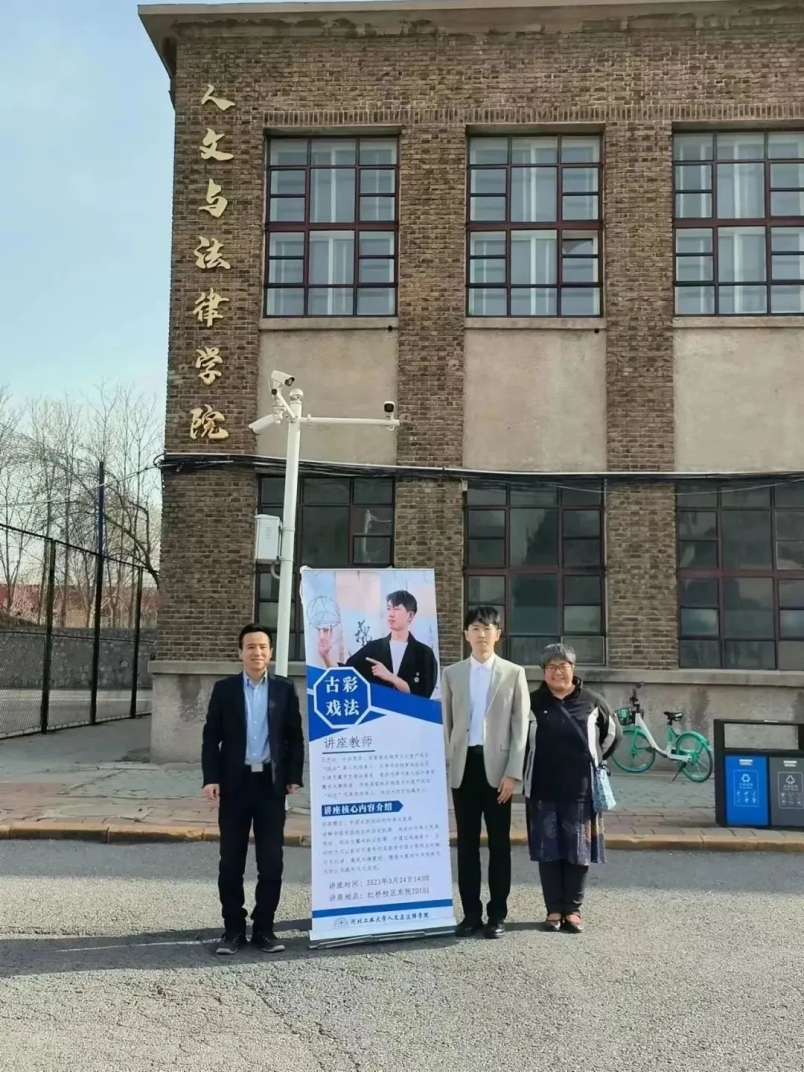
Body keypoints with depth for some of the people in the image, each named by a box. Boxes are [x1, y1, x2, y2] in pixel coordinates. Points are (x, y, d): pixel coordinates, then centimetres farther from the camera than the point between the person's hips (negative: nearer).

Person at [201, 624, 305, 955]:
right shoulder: (224, 689, 4)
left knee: (271, 862, 3)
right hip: (235, 783, 0)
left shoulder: (285, 689, 5)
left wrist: (294, 776, -2)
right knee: (231, 862, 5)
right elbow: (211, 737, 1)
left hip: (271, 783, 0)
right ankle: (233, 929, 16)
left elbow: (295, 736, 6)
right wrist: (210, 779, -8)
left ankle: (264, 928, 15)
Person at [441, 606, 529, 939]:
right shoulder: (452, 673, 8)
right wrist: (443, 767, -1)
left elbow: (520, 726, -1)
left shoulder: (514, 673, 3)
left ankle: (497, 913, 12)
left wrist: (513, 773, -9)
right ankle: (471, 912, 13)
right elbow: (445, 723, 7)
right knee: (467, 842, 6)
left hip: (497, 766, -2)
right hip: (463, 765, 2)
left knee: (499, 842, 4)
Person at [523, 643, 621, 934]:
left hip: (581, 790, 0)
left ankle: (573, 909, 16)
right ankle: (554, 910, 14)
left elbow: (613, 733, 14)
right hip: (543, 791, 0)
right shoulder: (532, 702, 0)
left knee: (579, 851, 4)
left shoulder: (592, 702, 1)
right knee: (548, 851, 4)